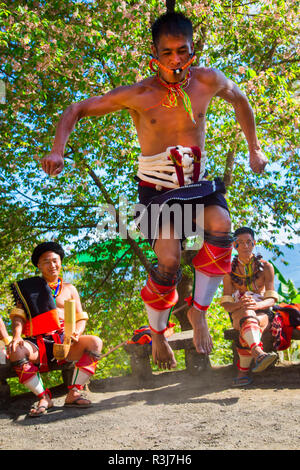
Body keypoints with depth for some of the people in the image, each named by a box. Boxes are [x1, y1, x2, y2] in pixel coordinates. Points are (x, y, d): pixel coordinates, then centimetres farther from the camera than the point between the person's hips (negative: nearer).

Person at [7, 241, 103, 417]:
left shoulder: (69, 288, 19)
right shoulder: (28, 288, 14)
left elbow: (80, 317, 14)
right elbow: (18, 314, 5)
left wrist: (77, 332, -9)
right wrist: (16, 336, -16)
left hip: (65, 340, 2)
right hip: (38, 342, -1)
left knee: (95, 343, -26)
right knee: (16, 352, -34)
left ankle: (74, 393, -17)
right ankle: (44, 398, -18)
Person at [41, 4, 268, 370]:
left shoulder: (208, 81, -6)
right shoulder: (137, 95, -13)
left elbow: (239, 100, 17)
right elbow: (76, 110, -5)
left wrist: (253, 148, 20)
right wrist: (57, 150, -21)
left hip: (196, 181, 3)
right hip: (156, 187, -2)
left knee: (221, 227, -30)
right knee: (168, 260, -21)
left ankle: (198, 311, -9)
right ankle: (158, 334, 8)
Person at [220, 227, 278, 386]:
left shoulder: (266, 267, 3)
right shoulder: (229, 271, 5)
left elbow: (271, 299, -6)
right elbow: (226, 303, -2)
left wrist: (256, 305, -30)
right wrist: (238, 305, -28)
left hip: (262, 311, 0)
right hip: (238, 313, 0)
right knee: (246, 313, -39)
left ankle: (243, 372, -33)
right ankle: (258, 354, -65)